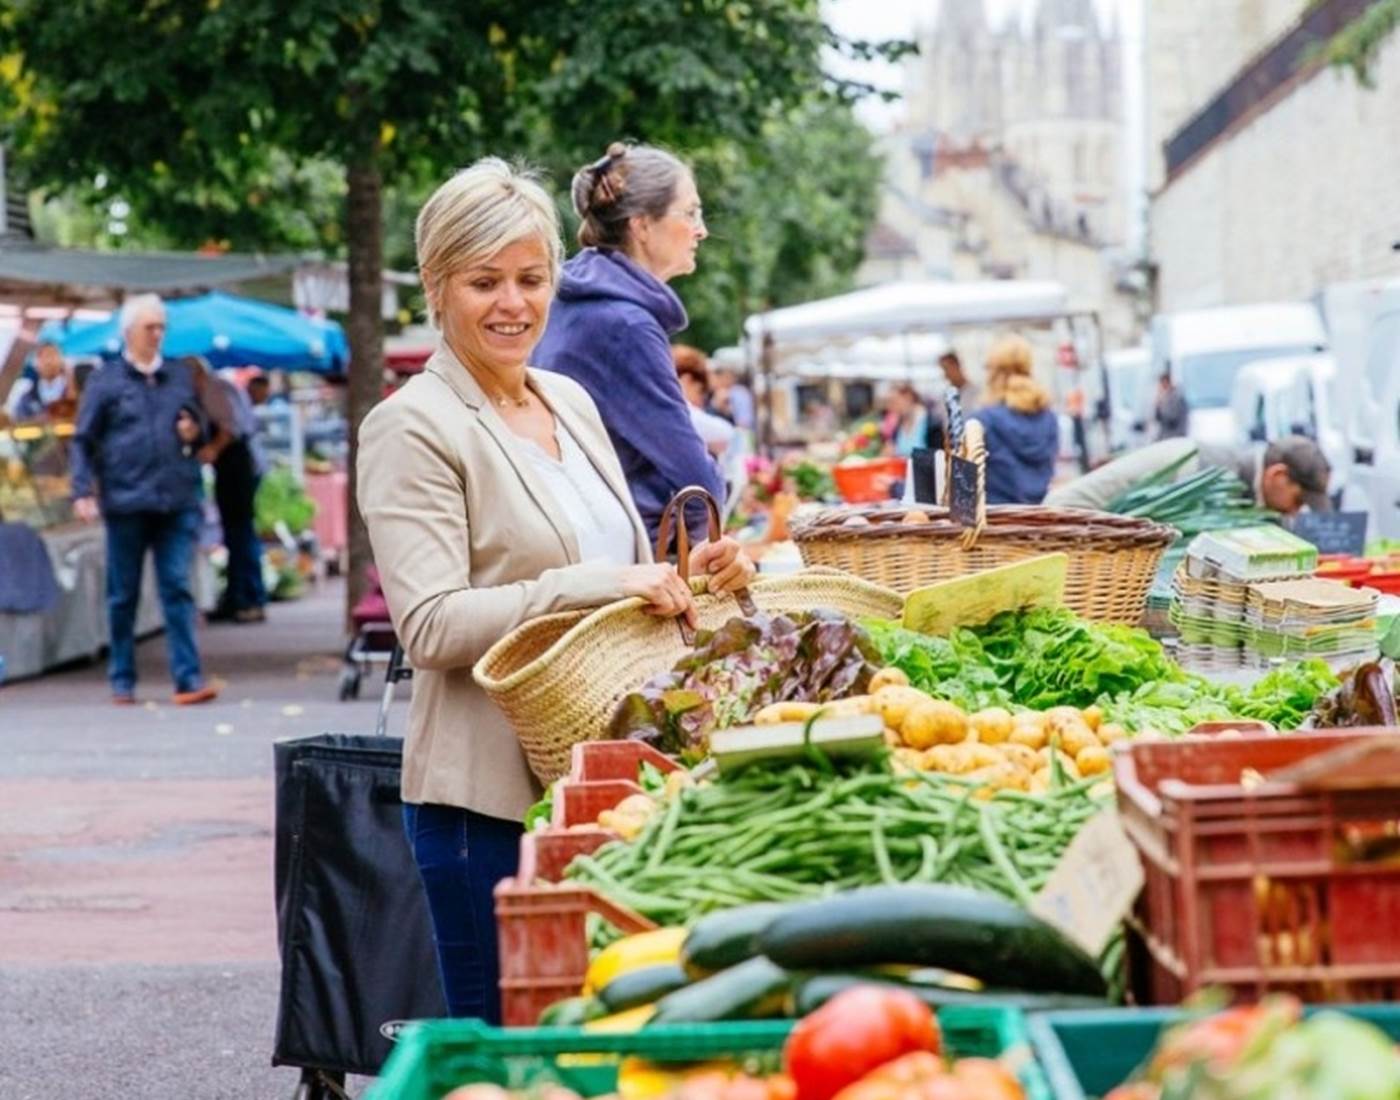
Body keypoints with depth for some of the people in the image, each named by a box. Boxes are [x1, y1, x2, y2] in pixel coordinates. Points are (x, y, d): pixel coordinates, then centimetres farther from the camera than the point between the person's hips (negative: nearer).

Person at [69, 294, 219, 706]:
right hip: (126, 502, -2)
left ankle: (188, 678, -6)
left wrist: (196, 432, 1)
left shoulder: (182, 376, 13)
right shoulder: (105, 381, 4)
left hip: (178, 502, 2)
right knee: (123, 595, 6)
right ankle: (122, 681, 15)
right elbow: (83, 441, 4)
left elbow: (201, 424, 25)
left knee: (177, 589, -4)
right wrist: (84, 491, -7)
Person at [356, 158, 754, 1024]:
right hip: (492, 791, -7)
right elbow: (431, 626, -17)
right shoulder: (413, 426, -8)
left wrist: (686, 576, 2)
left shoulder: (570, 401, 15)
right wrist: (601, 586, -23)